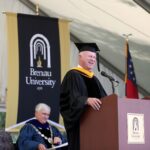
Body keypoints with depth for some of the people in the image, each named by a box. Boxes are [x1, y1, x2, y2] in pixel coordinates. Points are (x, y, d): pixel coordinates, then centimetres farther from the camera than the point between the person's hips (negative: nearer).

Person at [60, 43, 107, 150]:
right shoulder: (73, 75, -4)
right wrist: (87, 100, -36)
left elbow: (103, 99, 22)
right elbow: (73, 98, -18)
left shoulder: (93, 78, 22)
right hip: (80, 122, -8)